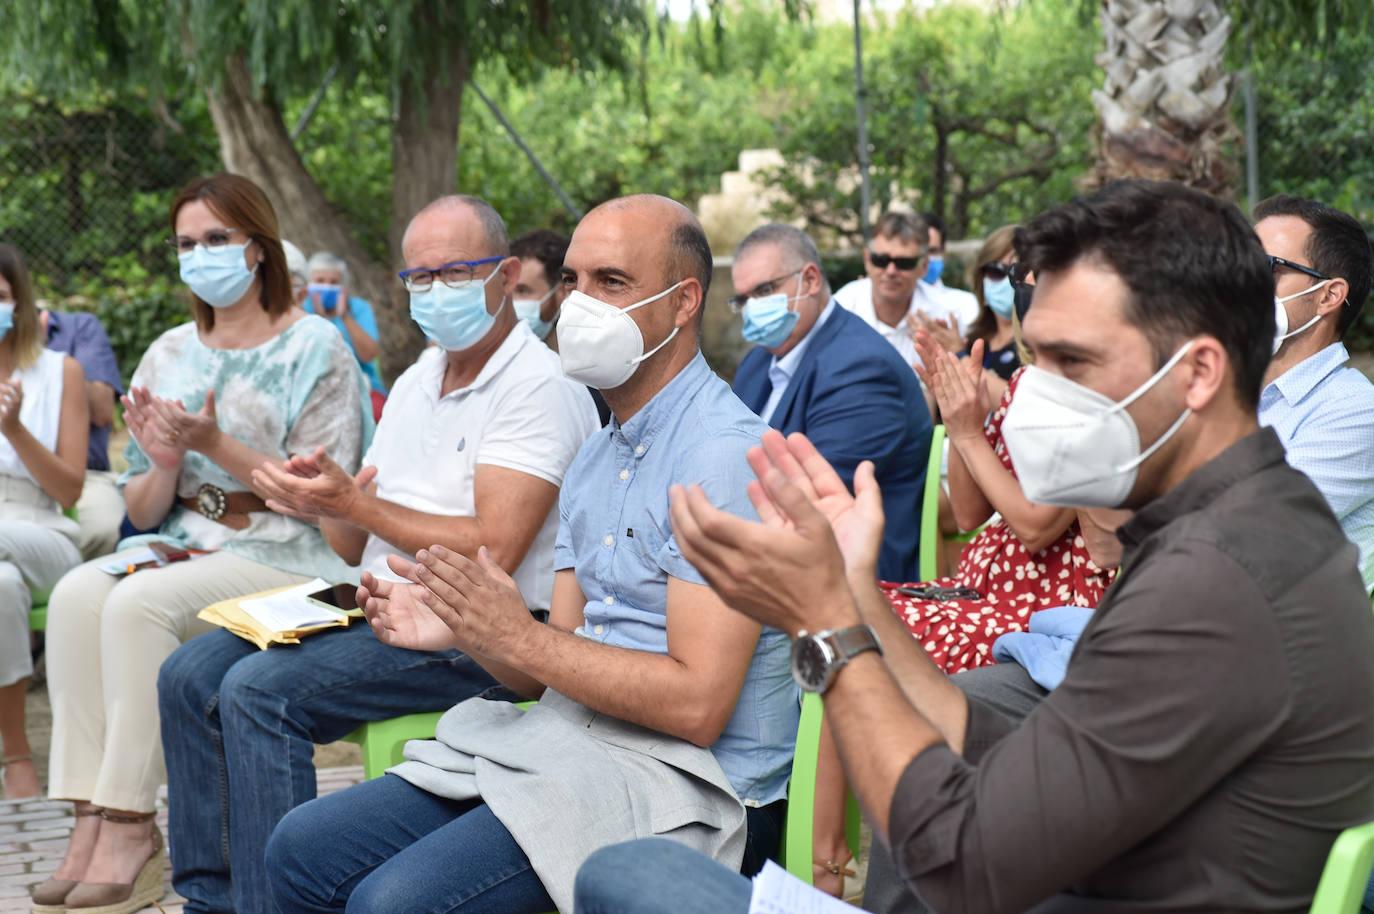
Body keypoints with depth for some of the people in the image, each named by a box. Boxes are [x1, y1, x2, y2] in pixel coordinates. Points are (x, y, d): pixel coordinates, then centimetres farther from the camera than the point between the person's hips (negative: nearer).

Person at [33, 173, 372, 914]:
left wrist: (216, 445, -17)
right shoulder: (170, 355, 15)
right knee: (77, 594, -24)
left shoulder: (315, 349, -1)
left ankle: (129, 821, -26)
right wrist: (165, 464, -8)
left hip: (284, 555, -5)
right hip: (185, 546, 6)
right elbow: (142, 511, 15)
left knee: (140, 602, -30)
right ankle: (93, 819, -26)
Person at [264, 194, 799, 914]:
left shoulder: (724, 452, -15)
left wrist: (517, 638, -18)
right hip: (572, 745, 9)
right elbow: (555, 673, 14)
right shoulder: (594, 460, 16)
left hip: (684, 778, -9)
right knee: (301, 849, 3)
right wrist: (461, 631, -6)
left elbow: (696, 704, -21)